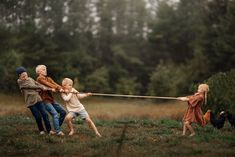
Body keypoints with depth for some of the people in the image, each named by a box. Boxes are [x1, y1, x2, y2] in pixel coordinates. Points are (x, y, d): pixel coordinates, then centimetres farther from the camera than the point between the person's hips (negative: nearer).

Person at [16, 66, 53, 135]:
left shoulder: (30, 79, 12)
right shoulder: (20, 82, -4)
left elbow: (38, 84, 13)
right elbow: (31, 86, -10)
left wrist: (49, 89, 4)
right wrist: (42, 87, -3)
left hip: (38, 99, 4)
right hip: (31, 102, -4)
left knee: (45, 114, -3)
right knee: (38, 117, -2)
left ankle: (49, 130, 4)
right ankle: (41, 130, 19)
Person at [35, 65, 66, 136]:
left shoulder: (48, 78, 17)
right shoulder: (39, 79, -5)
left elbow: (55, 84, 0)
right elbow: (48, 84, -17)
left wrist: (60, 88, -20)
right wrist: (57, 88, -23)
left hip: (51, 99, 8)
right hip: (45, 100, -8)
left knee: (63, 112, 3)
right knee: (55, 113, -21)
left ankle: (57, 127, 14)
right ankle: (58, 131, -23)